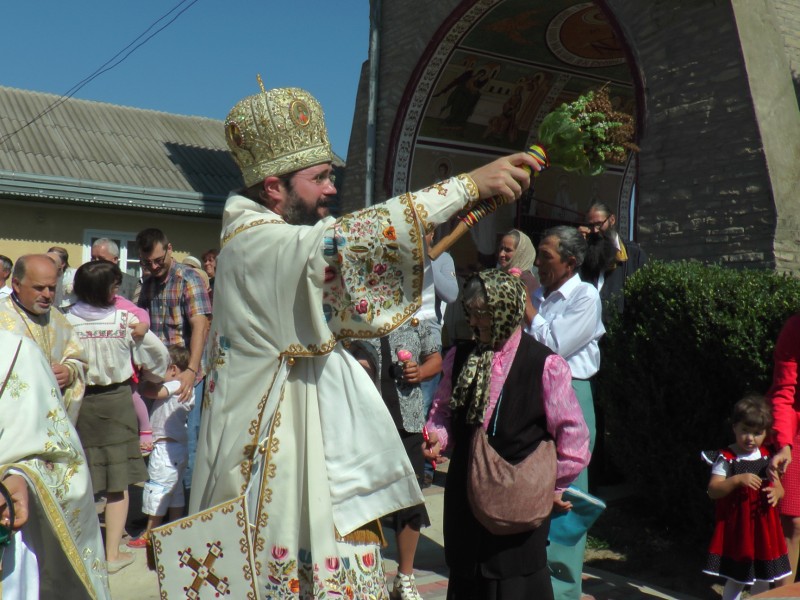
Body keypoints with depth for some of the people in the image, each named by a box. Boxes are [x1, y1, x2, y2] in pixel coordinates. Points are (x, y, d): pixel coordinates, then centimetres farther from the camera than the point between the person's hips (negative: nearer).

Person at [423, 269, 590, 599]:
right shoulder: (460, 358, 4)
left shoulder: (545, 365, -12)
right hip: (465, 494, 5)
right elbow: (443, 408, 17)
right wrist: (438, 436, -4)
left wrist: (555, 486, -2)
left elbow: (573, 434, -8)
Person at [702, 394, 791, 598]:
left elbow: (778, 487, 12)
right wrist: (737, 480, -29)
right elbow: (713, 491, -16)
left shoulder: (767, 458, 4)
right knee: (736, 578, 3)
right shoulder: (726, 458, -11)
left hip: (763, 526, 5)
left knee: (763, 577, 14)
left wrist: (776, 493, -12)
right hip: (736, 527, -5)